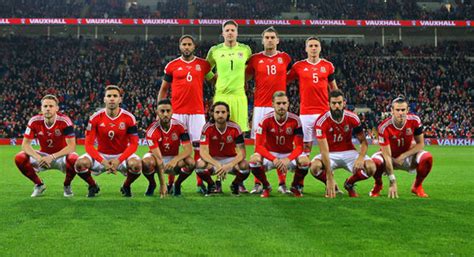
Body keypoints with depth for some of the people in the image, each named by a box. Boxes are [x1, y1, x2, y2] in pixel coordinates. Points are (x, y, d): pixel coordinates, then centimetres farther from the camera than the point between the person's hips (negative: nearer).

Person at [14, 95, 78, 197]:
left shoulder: (64, 121, -21)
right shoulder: (35, 121, -13)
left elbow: (71, 146, -25)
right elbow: (25, 144, -13)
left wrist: (52, 157, -35)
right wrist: (38, 157, -32)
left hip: (61, 156, -3)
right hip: (43, 155, 3)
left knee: (73, 159, -37)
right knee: (19, 158, -21)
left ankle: (67, 185, -4)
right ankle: (39, 185, 3)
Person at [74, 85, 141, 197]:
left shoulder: (128, 118, -10)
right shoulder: (96, 118, -10)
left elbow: (133, 144, -9)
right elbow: (89, 144, -10)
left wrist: (118, 160, -24)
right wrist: (103, 161, -25)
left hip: (122, 155, 0)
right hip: (101, 155, 1)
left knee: (136, 164, -33)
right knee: (80, 163, -27)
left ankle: (126, 187, 2)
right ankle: (93, 186, 6)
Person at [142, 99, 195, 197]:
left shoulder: (179, 126, -16)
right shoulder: (152, 131, -23)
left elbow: (188, 149, -22)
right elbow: (158, 158, -28)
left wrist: (175, 160, -42)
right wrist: (162, 184, -33)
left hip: (173, 158, 2)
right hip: (156, 157, -1)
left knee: (191, 162, -28)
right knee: (146, 162, -36)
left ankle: (177, 185, 0)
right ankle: (152, 184, -2)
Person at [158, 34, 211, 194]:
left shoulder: (203, 64, 7)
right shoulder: (172, 66, 6)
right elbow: (164, 89, 13)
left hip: (197, 112, 0)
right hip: (176, 112, 0)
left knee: (199, 147, 0)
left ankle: (200, 183, 7)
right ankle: (170, 183, 9)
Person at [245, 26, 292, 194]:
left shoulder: (285, 58, 8)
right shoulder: (255, 59, 7)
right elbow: (244, 78, 14)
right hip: (260, 106, 0)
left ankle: (282, 183, 5)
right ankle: (258, 184, 5)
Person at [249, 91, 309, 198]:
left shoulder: (295, 120, -13)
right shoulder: (266, 120, -15)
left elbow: (299, 146, -14)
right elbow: (259, 146, -18)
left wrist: (287, 159, -33)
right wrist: (274, 160, -34)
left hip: (289, 155, 1)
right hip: (270, 154, -1)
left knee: (305, 161, -29)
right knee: (254, 160, -31)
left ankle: (295, 186, 3)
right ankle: (266, 186, -2)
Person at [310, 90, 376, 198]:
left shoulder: (352, 118, -11)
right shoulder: (321, 122, -22)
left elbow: (363, 141, -3)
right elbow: (324, 151, -26)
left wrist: (361, 158, -26)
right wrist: (329, 178, -32)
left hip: (348, 152, 2)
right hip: (330, 154, -2)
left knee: (371, 167, -24)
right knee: (314, 167, -34)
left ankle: (349, 184, 9)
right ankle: (330, 185, 1)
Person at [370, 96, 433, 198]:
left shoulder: (414, 121, -19)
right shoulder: (384, 127, -27)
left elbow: (420, 144, -8)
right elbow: (387, 155, -28)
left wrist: (403, 156, -22)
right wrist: (392, 182, -34)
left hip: (407, 156, 2)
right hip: (390, 157, -2)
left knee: (427, 157, -27)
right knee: (375, 161, -35)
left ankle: (417, 186, 2)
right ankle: (378, 185, 1)